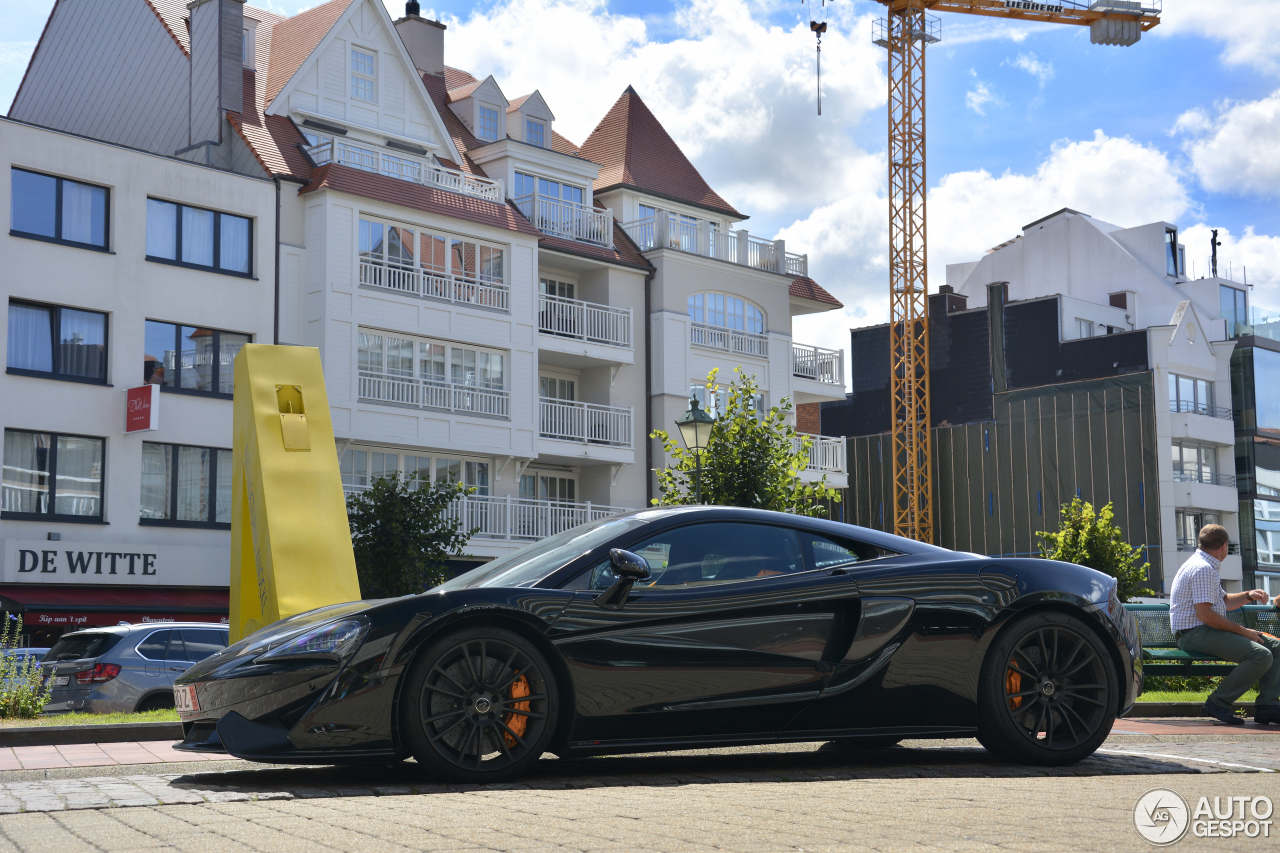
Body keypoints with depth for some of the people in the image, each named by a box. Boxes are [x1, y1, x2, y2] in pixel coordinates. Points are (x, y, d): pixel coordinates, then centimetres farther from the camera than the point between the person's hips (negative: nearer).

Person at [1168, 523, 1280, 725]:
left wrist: (1249, 596, 11)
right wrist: (1242, 631, -15)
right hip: (1195, 634, -11)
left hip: (1210, 631, 11)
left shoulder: (1207, 566, 20)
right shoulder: (1203, 569, -15)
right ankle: (1219, 702, -17)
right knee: (1261, 656, -26)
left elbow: (1225, 601, 31)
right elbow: (1204, 614, -22)